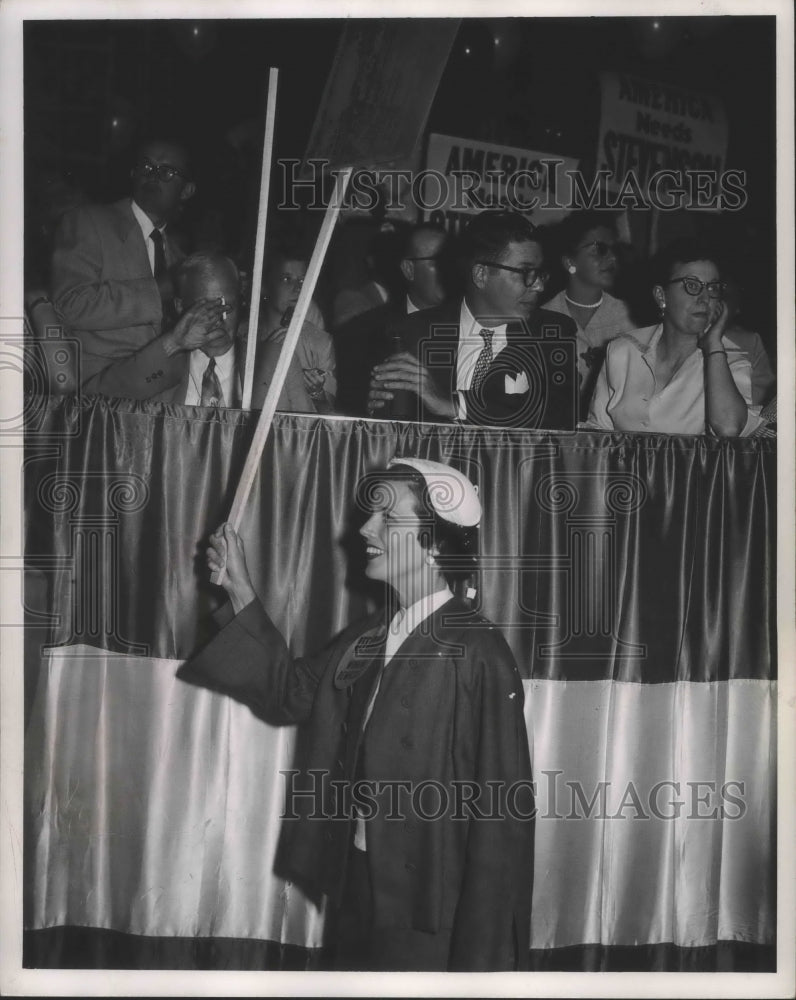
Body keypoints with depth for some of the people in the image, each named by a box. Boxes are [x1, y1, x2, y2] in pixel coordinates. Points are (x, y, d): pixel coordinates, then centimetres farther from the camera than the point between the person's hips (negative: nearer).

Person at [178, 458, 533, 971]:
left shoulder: (477, 653, -17)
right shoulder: (370, 637, 5)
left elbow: (503, 816, -17)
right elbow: (290, 694, 17)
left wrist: (481, 955, -16)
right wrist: (241, 593, 7)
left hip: (428, 920, -7)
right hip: (357, 890, 7)